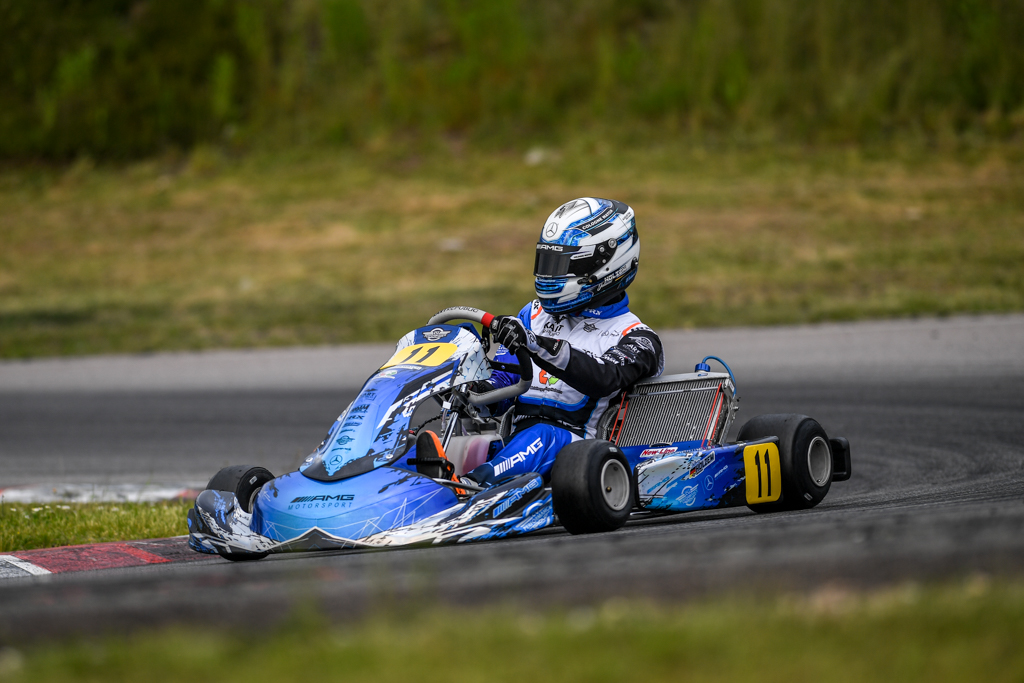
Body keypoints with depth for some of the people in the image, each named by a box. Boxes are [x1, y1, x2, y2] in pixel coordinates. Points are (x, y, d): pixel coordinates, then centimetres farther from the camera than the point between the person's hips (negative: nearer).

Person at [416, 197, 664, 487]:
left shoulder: (636, 339, 4)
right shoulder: (535, 315, 23)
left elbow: (603, 379, -18)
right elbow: (500, 379, 16)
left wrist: (535, 344, -33)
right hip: (513, 442, 6)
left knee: (542, 436, -38)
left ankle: (473, 483, -66)